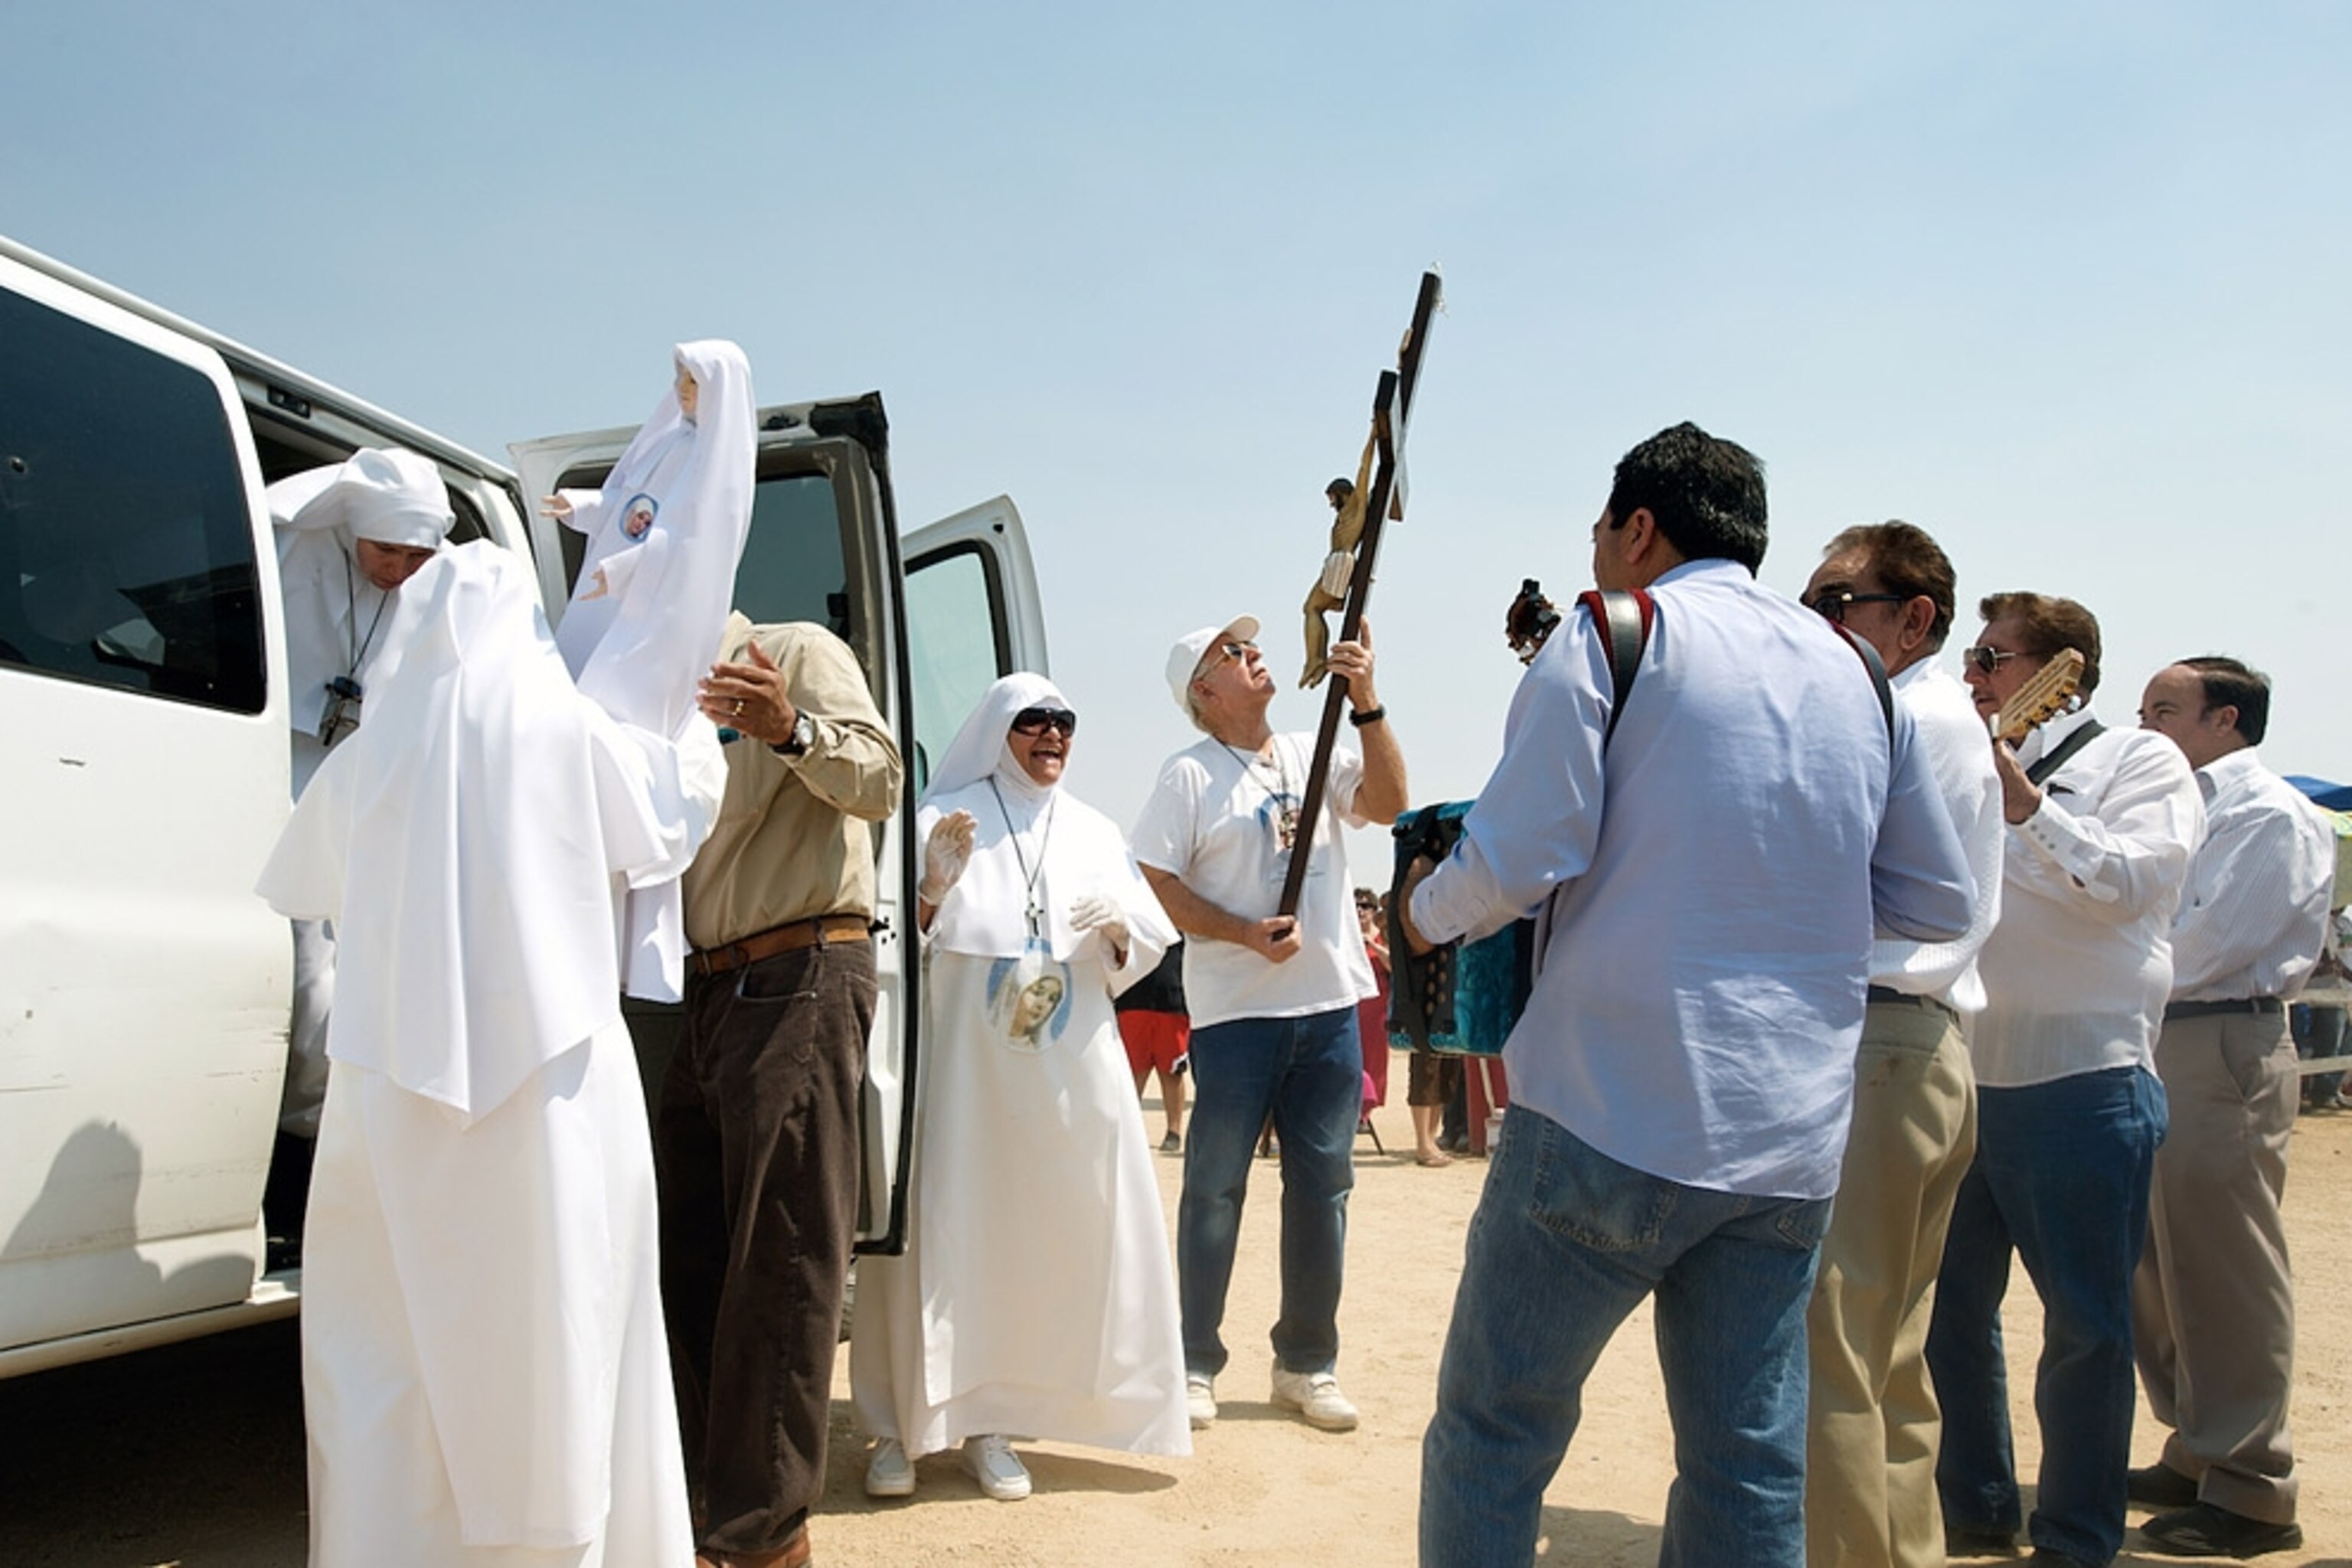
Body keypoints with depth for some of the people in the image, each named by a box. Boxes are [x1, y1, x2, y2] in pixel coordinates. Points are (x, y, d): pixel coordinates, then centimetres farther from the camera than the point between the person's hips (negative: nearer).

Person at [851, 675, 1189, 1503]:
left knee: (1048, 1236, 1)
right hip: (962, 1063, -3)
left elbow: (1150, 945, 12)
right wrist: (935, 884, -21)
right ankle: (900, 1424, 7)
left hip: (1070, 1069, 3)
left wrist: (1117, 930, -9)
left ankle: (987, 1419, 13)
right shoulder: (944, 816, 4)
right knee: (946, 1232, -4)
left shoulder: (1095, 831, 14)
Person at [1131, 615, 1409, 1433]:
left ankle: (1307, 1363, 22)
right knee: (1214, 1187, 2)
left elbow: (1389, 804, -3)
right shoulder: (1191, 775, -2)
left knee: (1322, 1186, 9)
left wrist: (1365, 702, -12)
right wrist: (1246, 934, -17)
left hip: (1330, 1004, 4)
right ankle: (1195, 1362, 15)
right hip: (1235, 1010, -4)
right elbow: (1154, 884, -6)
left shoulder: (1316, 754, 11)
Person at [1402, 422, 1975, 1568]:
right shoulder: (1858, 675, 13)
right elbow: (1937, 905, 16)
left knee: (1490, 1440, 7)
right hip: (1794, 1142, 6)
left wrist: (1427, 909, 8)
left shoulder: (1609, 635, -3)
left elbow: (1518, 862, -12)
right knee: (1752, 1468, 12)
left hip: (1614, 1120, -5)